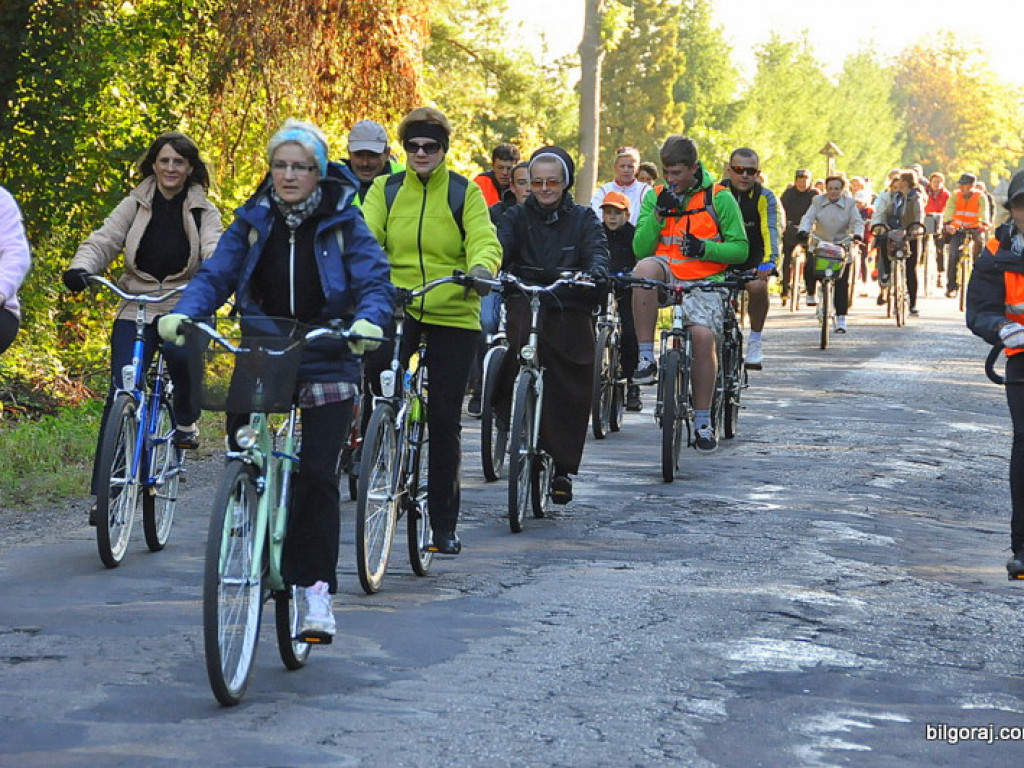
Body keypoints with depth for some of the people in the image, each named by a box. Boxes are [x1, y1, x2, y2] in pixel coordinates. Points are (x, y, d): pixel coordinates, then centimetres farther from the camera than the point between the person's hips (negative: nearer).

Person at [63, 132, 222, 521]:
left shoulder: (203, 210, 8)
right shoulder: (135, 204, 10)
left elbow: (214, 247, -8)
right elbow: (104, 240, -1)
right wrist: (81, 268, -22)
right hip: (136, 308, 1)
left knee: (181, 356, -34)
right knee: (120, 394, -9)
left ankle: (186, 419, 0)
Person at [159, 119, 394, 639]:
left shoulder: (343, 223, -3)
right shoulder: (254, 221, 5)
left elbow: (376, 282, -10)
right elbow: (215, 275, -2)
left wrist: (367, 321, -33)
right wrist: (182, 313, -22)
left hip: (327, 362, -3)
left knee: (317, 475, -10)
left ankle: (316, 590, -6)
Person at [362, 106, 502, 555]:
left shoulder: (466, 193, 3)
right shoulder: (385, 190, 7)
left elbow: (484, 240, -9)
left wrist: (481, 267, -32)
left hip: (454, 316, -1)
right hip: (396, 309, 1)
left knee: (445, 419, 3)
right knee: (376, 381, -28)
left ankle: (444, 523, 14)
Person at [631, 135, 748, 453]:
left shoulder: (719, 198, 1)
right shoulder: (655, 197, 9)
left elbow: (740, 249, 1)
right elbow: (640, 248, 1)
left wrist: (705, 248, -16)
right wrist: (659, 213, -12)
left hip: (704, 281, -1)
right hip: (666, 276, 1)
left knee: (703, 336, -24)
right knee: (645, 268, -34)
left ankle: (703, 420, -6)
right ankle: (646, 359, -29)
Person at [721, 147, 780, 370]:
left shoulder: (765, 197, -10)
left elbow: (770, 230, -23)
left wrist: (769, 260, -41)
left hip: (753, 257, -1)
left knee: (758, 287, -31)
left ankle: (755, 342, -11)